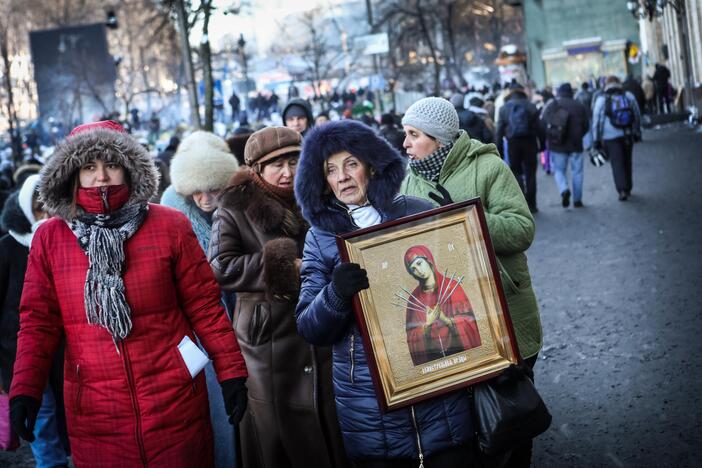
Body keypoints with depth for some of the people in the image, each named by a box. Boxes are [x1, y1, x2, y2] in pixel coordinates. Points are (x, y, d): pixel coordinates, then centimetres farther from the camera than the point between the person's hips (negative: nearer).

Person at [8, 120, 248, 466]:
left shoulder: (170, 226, 0)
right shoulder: (49, 238, 3)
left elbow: (204, 306, 2)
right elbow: (39, 320, 3)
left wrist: (231, 371, 0)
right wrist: (25, 389, -7)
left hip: (175, 401, -1)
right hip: (94, 411, 1)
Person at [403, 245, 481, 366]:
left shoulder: (452, 286, -3)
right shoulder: (413, 298, 3)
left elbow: (468, 322, -6)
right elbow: (412, 336, 1)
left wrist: (445, 319, -20)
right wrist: (427, 324, -16)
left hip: (460, 352, -1)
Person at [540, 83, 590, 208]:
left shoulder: (551, 105, -1)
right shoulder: (579, 106, 0)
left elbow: (542, 123, -4)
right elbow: (586, 126, 1)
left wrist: (549, 138, 10)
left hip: (557, 145, 0)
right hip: (575, 145, 0)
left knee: (559, 170, 11)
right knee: (577, 171, 10)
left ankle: (564, 189, -17)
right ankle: (577, 199, 11)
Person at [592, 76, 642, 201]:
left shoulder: (601, 100, -3)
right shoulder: (629, 96, 5)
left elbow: (596, 121, -4)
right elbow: (637, 116, 10)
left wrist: (596, 139, 2)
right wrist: (637, 133, 20)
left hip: (610, 137, -3)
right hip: (627, 135, 3)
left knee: (617, 164, -2)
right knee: (627, 162, 16)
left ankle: (622, 190, -14)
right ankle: (628, 189, 25)